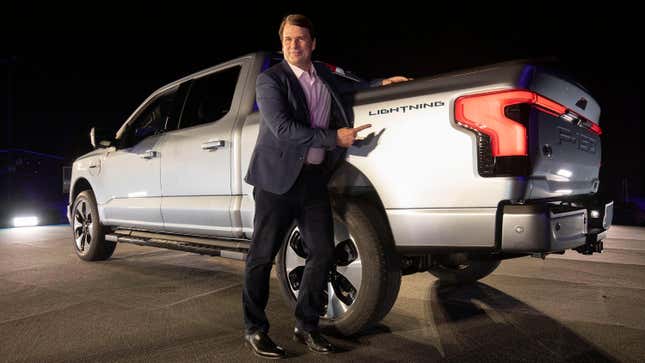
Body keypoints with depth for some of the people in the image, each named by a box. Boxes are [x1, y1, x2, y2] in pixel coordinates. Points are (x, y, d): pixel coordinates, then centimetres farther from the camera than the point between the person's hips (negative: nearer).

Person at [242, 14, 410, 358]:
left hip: (314, 177, 6)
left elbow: (344, 90, 35)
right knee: (262, 256, 1)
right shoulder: (269, 80, -5)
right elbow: (283, 129, -18)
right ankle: (254, 330, 17)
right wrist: (335, 137, -17)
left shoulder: (324, 75, 14)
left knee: (322, 253, 5)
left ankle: (306, 326, 21)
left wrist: (380, 83, 21)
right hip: (278, 178, -5)